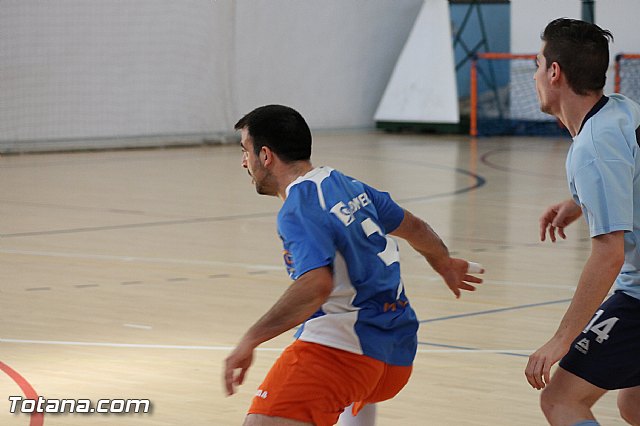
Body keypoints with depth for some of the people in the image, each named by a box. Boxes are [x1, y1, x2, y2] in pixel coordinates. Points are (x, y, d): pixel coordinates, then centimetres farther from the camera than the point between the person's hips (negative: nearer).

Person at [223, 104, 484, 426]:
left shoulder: (298, 210, -13)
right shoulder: (348, 185, 13)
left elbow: (315, 286, -30)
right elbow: (412, 227, 29)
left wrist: (251, 340, -28)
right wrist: (445, 264, 48)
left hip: (341, 345, -10)